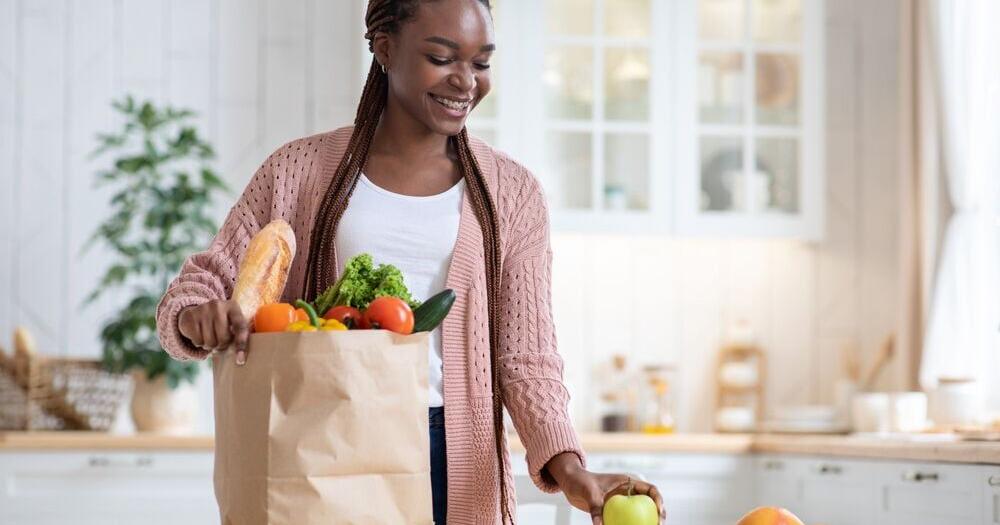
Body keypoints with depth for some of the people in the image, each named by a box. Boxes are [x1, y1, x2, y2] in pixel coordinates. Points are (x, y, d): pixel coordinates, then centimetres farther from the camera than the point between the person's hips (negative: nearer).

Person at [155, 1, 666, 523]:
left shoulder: (511, 193, 5)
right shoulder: (301, 170, 4)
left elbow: (525, 356, 1)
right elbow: (208, 277, 6)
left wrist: (567, 466, -16)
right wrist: (194, 314, -18)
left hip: (455, 466, 1)